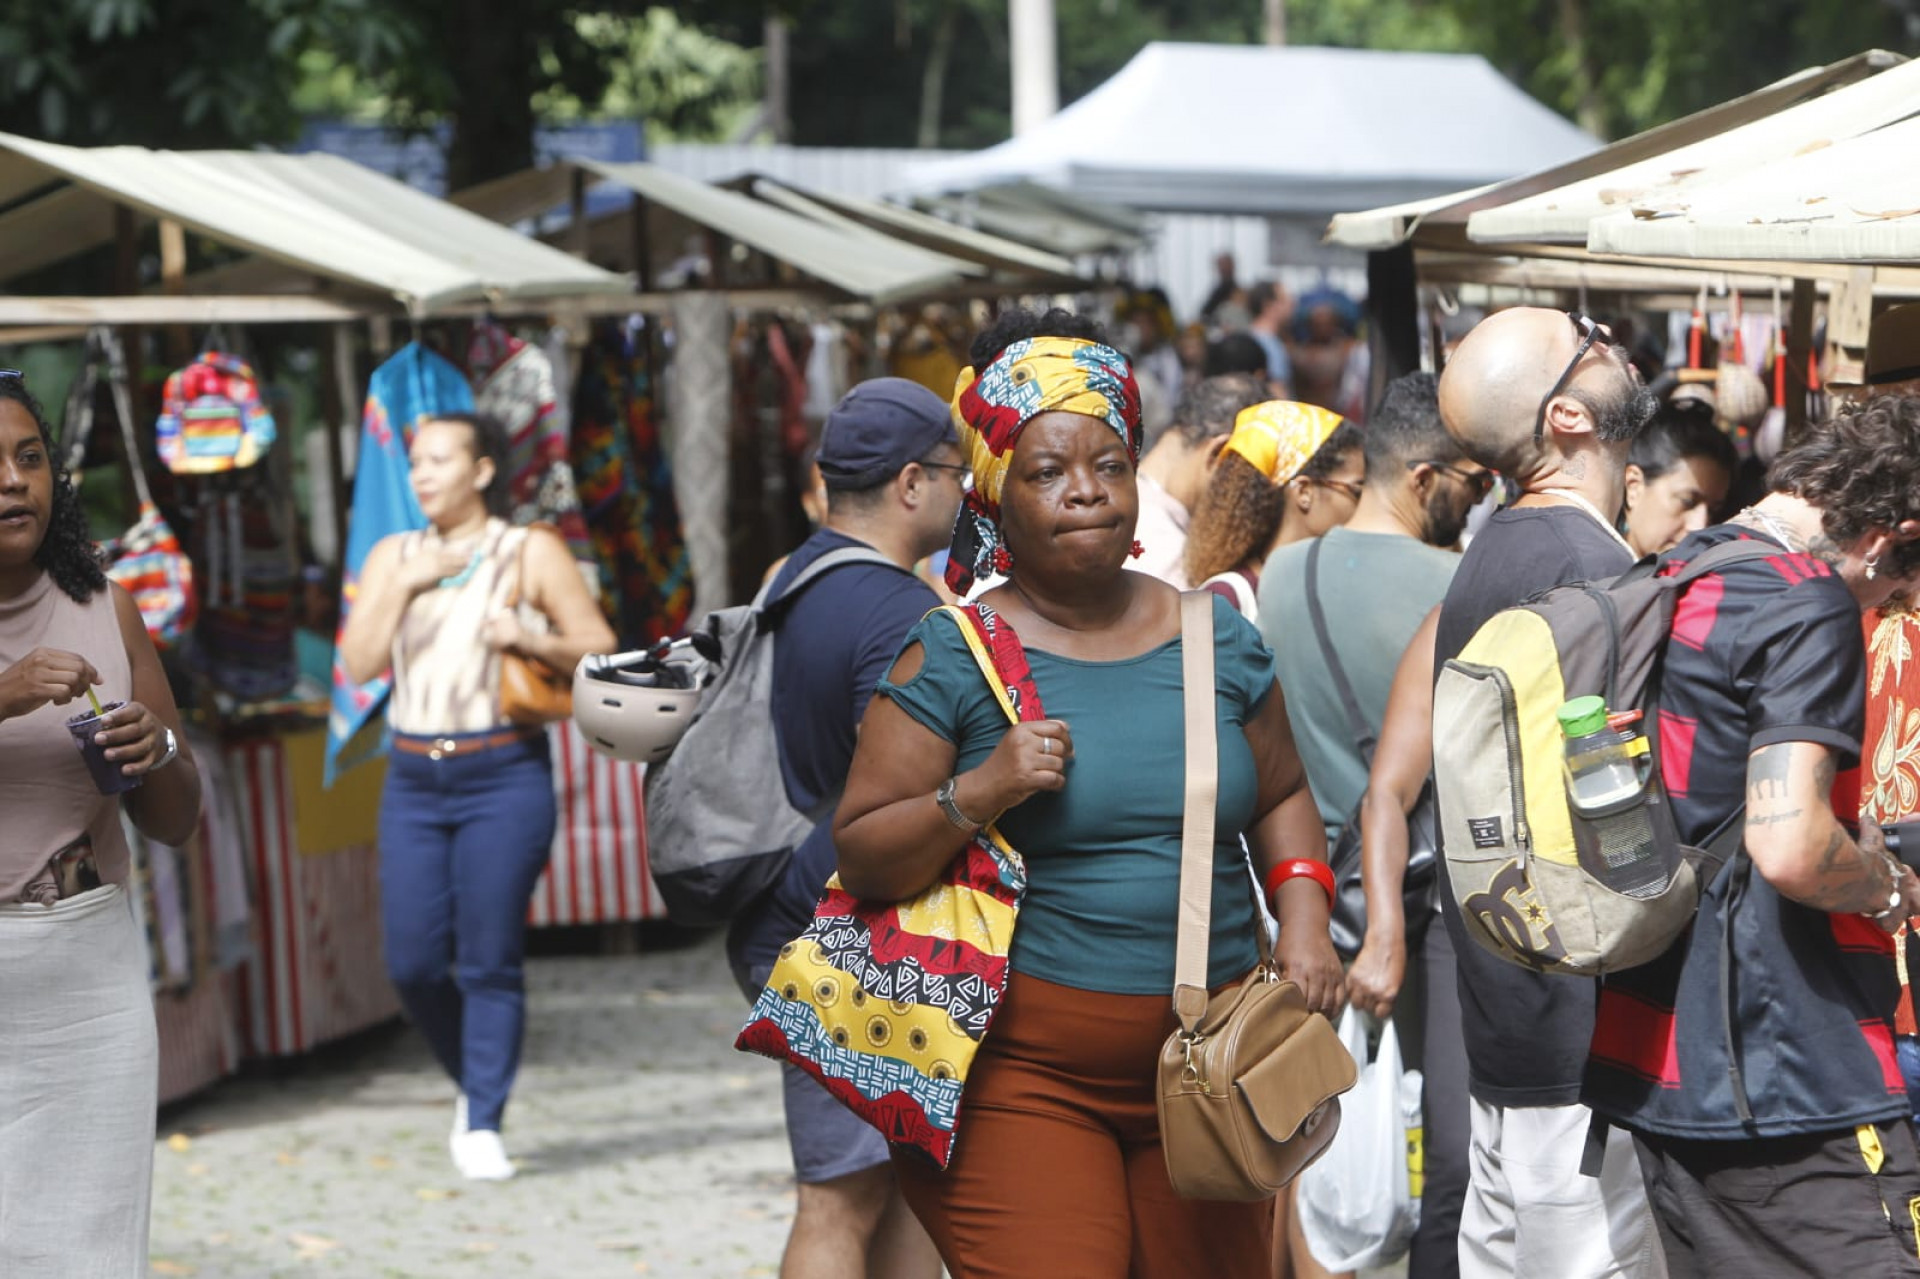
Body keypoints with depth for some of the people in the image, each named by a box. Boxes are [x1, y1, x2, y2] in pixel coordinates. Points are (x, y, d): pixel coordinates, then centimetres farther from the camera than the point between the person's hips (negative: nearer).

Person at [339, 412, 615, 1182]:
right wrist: (407, 587, -8)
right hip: (414, 780, 4)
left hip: (503, 778, -4)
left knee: (489, 961, -6)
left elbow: (599, 648, 0)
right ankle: (473, 1082, 24)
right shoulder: (392, 557, 13)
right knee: (413, 964, 0)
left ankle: (484, 1126, 1)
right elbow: (359, 664, 3)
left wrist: (530, 641, -17)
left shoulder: (531, 554, 3)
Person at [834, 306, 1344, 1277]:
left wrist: (1304, 920, 5)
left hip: (1204, 1070, 4)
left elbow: (1281, 796, 22)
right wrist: (978, 794, -19)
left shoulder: (1216, 639, 11)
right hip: (1021, 1069, -4)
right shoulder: (950, 658, -2)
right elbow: (861, 858, -3)